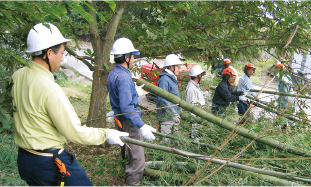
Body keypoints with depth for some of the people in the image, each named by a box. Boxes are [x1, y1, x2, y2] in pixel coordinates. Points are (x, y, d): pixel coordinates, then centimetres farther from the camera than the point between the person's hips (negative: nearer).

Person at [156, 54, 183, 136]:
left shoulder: (173, 79, 15)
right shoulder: (164, 79, -17)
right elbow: (162, 99, -24)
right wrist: (173, 114, -24)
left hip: (173, 117, 10)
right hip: (166, 117, -10)